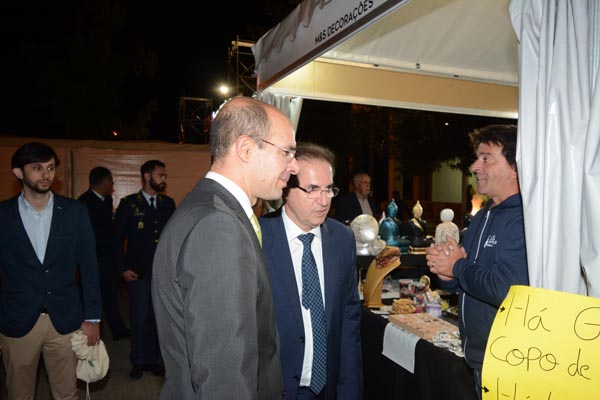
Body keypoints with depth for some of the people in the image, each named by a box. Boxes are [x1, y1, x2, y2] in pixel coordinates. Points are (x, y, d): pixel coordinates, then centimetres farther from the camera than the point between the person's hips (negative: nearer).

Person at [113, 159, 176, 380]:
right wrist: (123, 268, -5)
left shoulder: (168, 204, 8)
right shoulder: (128, 204, -1)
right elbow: (118, 239, 0)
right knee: (140, 318, 3)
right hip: (138, 272, -2)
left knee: (158, 317, 9)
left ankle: (152, 358, 24)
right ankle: (138, 361, 20)